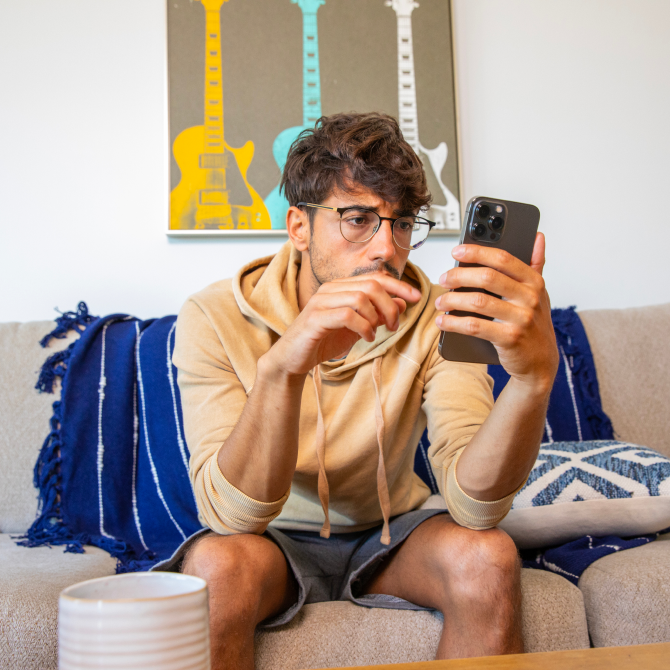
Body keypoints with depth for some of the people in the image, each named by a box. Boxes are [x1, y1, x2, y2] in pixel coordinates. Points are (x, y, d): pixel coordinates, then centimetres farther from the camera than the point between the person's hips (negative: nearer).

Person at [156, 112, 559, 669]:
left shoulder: (434, 318, -15)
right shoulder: (215, 319, -19)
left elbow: (475, 504, -28)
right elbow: (231, 515, -30)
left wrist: (536, 376, -47)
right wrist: (281, 367, -47)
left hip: (391, 535, 2)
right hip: (276, 539, -1)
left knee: (486, 558, -27)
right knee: (218, 565, -33)